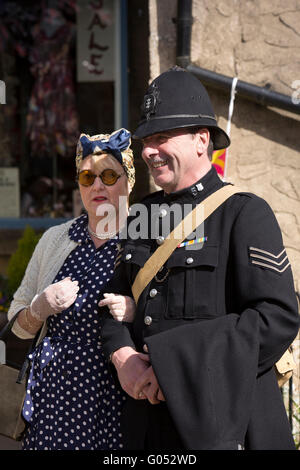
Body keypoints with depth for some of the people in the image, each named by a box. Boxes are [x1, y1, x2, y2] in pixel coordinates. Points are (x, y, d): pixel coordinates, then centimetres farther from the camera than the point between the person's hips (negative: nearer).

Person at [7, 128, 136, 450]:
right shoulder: (55, 239, 8)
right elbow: (18, 324, 14)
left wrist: (134, 314, -20)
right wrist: (39, 308, -7)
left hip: (116, 399, -3)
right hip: (54, 393, 3)